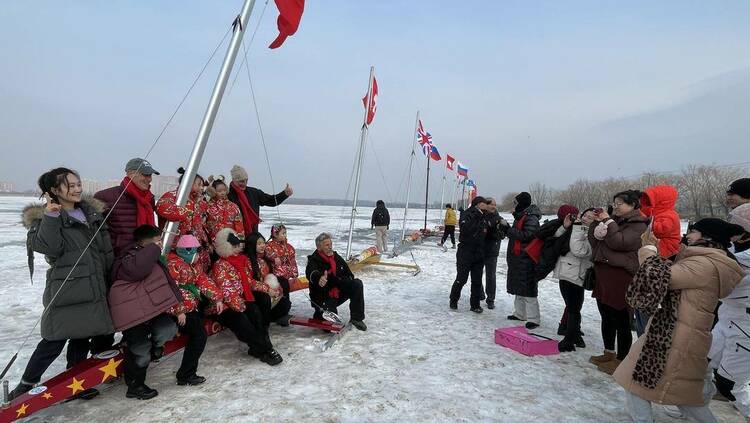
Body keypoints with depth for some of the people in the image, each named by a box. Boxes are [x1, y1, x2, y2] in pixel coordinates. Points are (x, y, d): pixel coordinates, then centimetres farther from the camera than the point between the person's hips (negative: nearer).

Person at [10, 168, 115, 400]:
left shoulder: (91, 212, 13)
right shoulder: (45, 217, -5)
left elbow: (106, 248, 19)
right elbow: (50, 247, -21)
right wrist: (51, 218, -26)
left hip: (93, 288, 6)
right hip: (65, 289, -6)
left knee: (83, 335, 14)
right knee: (55, 340, -2)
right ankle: (26, 385, 19)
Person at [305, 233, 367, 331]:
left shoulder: (336, 257, 4)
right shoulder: (314, 260, -17)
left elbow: (348, 273, 17)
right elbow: (311, 273, -41)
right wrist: (319, 278, -65)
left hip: (339, 292, 6)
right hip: (323, 297, -5)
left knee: (357, 284, -14)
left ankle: (356, 318, -6)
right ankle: (319, 314, 18)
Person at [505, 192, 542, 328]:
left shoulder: (531, 218, -14)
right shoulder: (520, 216, 16)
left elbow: (526, 235, -23)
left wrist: (508, 229, -17)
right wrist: (507, 228, 5)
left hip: (526, 259, -10)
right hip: (517, 258, 10)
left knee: (527, 288, -6)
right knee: (518, 287, 16)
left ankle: (534, 319, 1)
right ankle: (520, 313, 28)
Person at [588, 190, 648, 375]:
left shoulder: (638, 225, -7)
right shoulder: (614, 221, 15)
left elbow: (619, 242, -21)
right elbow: (594, 242, 12)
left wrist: (607, 221, -12)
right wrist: (597, 222, -1)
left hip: (621, 277, -8)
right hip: (603, 274, 8)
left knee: (621, 321, 1)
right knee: (606, 317, 17)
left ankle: (621, 359, 12)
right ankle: (609, 353, 30)